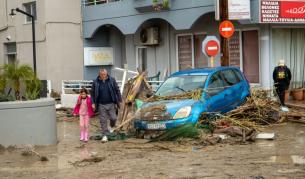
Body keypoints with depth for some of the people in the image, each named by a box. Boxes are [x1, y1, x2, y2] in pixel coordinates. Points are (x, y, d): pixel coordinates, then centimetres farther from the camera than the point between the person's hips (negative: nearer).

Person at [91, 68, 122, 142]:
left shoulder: (112, 80, -2)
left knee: (113, 118, -1)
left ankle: (112, 127, 33)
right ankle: (104, 136, 11)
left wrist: (119, 101, 1)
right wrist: (93, 103, -2)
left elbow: (117, 90, 5)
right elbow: (92, 93, 7)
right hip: (101, 105, 0)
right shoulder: (96, 82, -1)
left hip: (111, 104, 0)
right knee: (103, 121, 2)